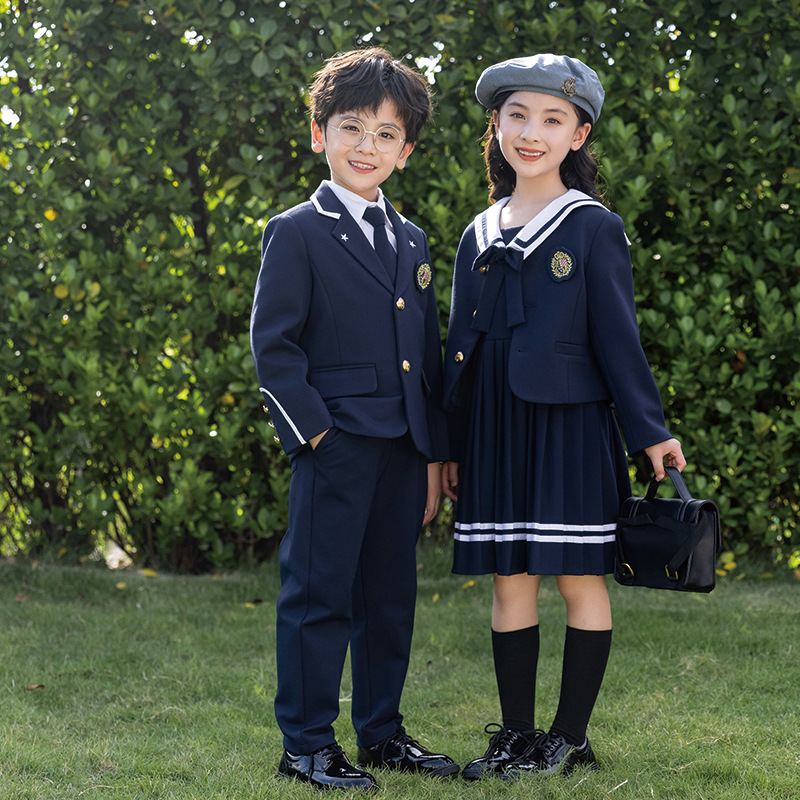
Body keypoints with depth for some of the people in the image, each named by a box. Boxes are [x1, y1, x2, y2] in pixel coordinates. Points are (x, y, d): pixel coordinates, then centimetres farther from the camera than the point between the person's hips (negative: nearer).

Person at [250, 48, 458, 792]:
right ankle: (306, 744, 8)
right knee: (318, 596, -1)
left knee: (390, 597, 12)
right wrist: (313, 431, -14)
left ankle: (381, 730, 24)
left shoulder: (411, 242, 16)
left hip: (401, 451, 6)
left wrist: (434, 453, 13)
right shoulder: (296, 233, -3)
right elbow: (273, 346, -8)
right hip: (335, 449, -6)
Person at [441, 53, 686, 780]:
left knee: (581, 580, 1)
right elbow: (461, 346, 14)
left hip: (569, 426, -4)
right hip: (495, 432, 5)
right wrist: (452, 447, 14)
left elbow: (618, 337, -3)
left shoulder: (594, 228, -2)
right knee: (509, 583, 7)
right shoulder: (480, 237, 11)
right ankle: (517, 735, 16)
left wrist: (650, 431, -7)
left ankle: (571, 739, 10)